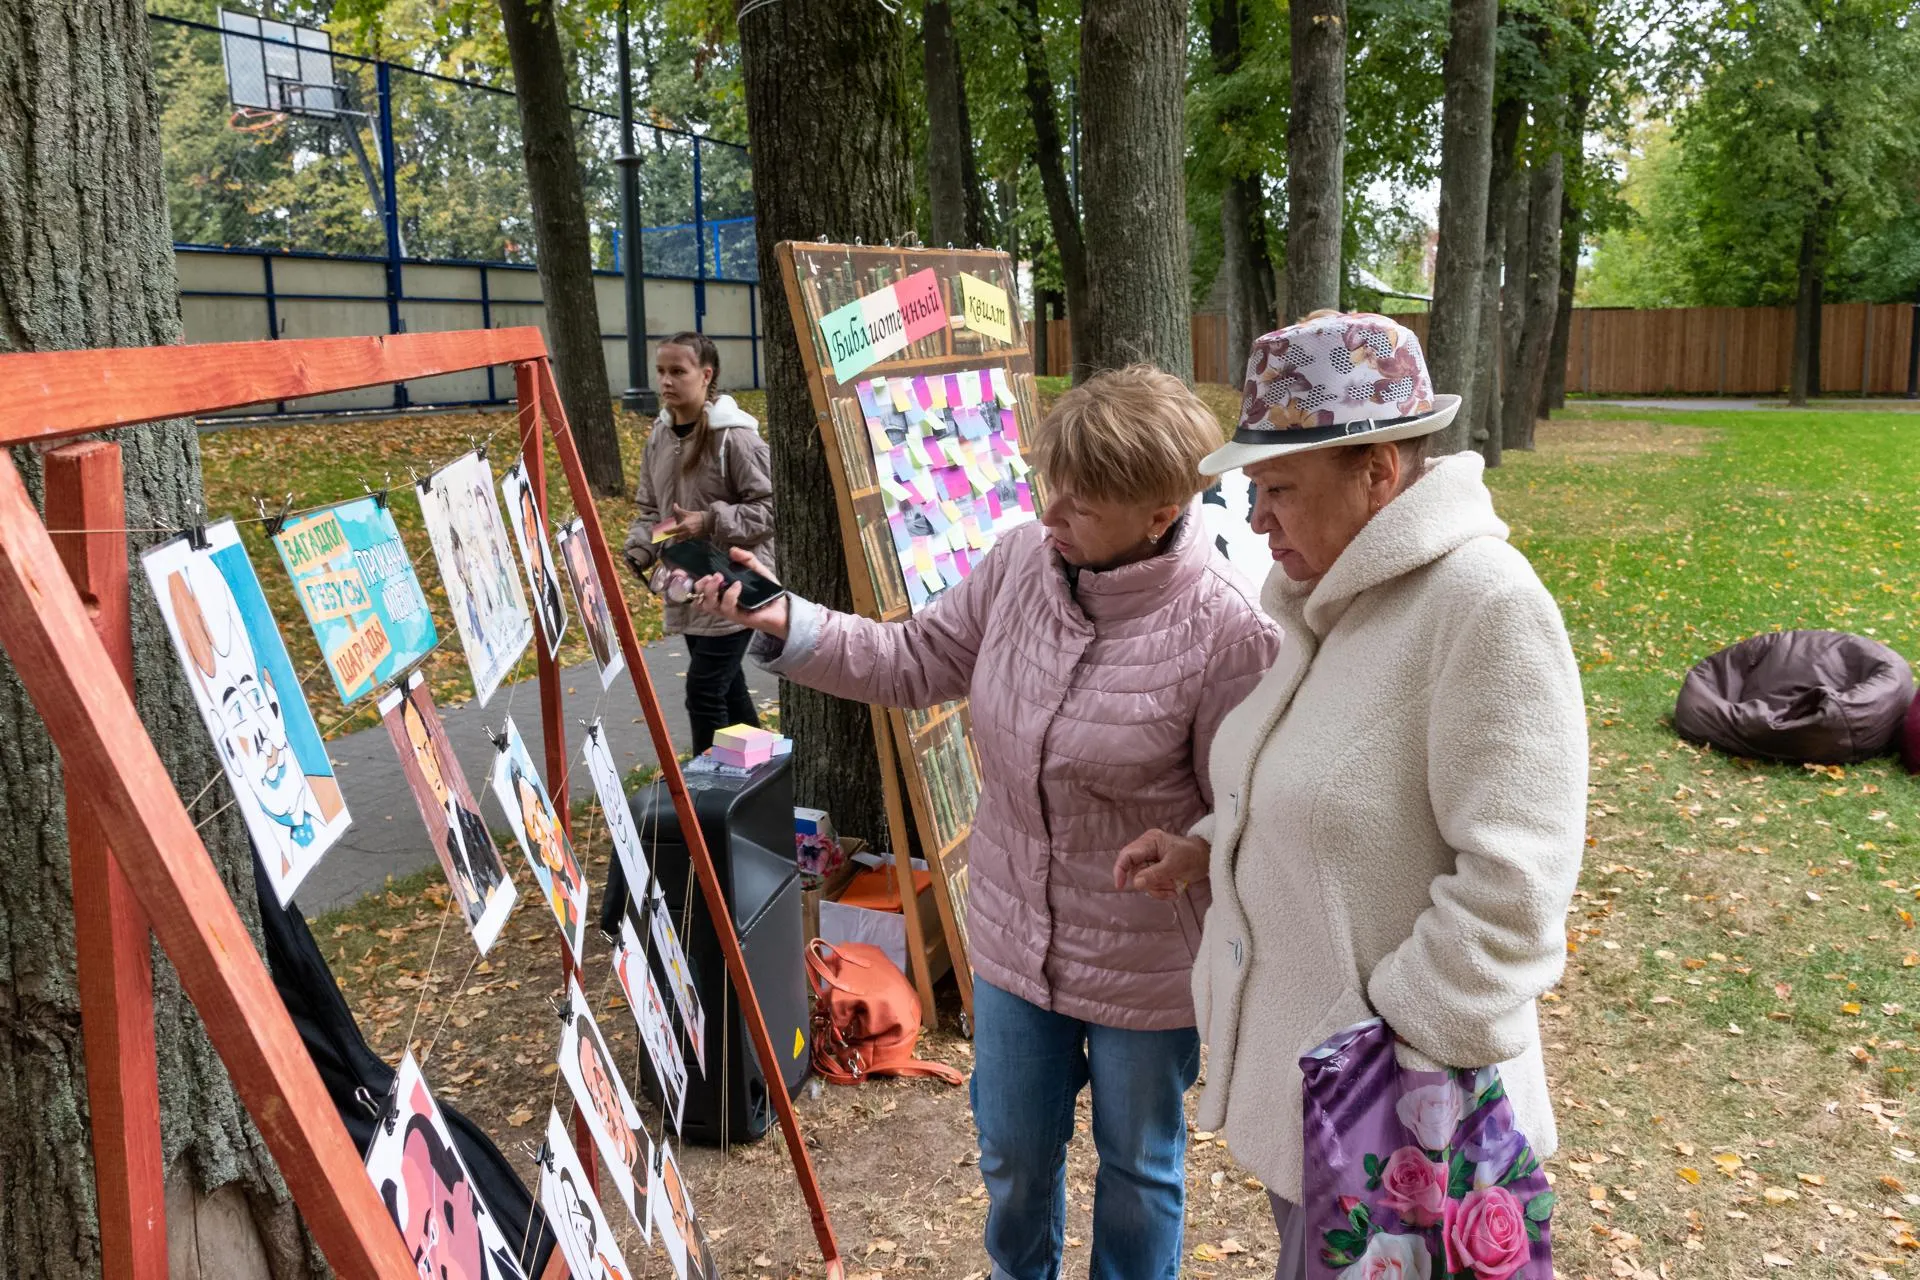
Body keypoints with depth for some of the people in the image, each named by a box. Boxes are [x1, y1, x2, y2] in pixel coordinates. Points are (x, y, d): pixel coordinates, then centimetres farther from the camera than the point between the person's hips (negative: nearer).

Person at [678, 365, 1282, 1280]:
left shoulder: (1226, 634, -26)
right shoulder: (1023, 559, -10)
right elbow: (920, 662, 1)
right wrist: (785, 624, -11)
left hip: (1147, 969, -5)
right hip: (1014, 938, 5)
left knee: (1137, 1167, 22)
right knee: (1013, 1154, 26)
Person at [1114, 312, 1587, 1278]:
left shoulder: (1487, 608, -23)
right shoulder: (1336, 598, 5)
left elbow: (1508, 882, -25)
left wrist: (1402, 1050, -20)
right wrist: (1207, 844, 3)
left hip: (1385, 1095, -8)